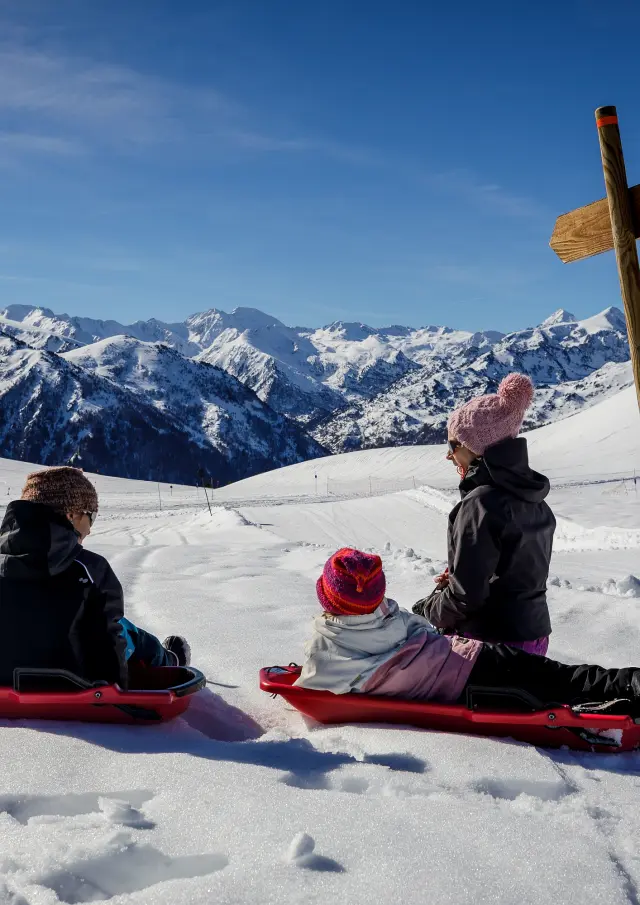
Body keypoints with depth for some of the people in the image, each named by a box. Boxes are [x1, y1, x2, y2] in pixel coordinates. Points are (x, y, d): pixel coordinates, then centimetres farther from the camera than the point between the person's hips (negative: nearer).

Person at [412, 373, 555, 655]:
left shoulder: (481, 504, -21)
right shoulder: (533, 498, 5)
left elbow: (465, 597, -21)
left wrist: (424, 610, -3)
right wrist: (456, 579, 8)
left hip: (493, 643, -9)